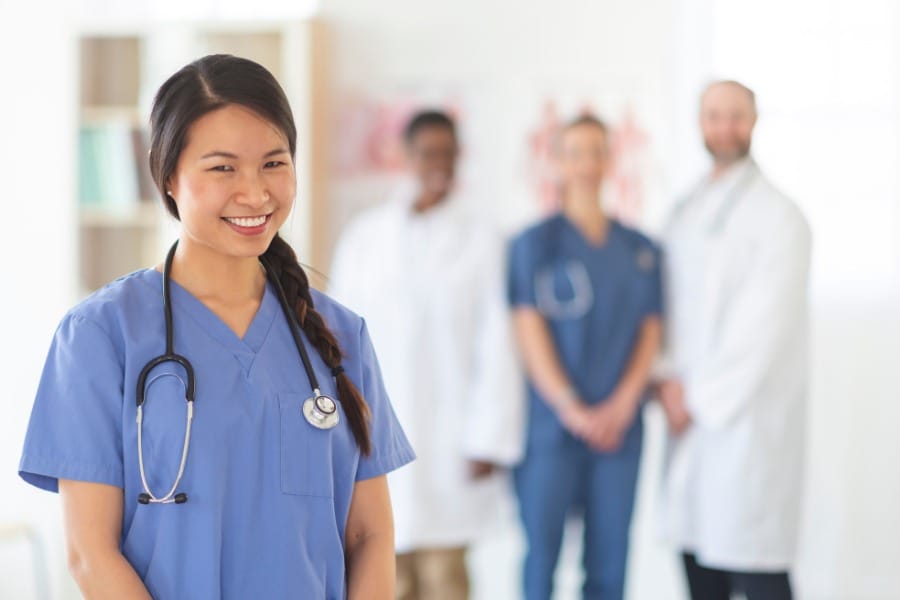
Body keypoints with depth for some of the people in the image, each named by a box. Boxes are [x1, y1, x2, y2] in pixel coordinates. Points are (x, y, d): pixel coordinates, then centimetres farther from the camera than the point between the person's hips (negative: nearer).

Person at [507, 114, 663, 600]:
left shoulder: (640, 250, 12)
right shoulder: (536, 242, 1)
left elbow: (650, 331, 8)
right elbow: (529, 329, -5)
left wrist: (622, 404, -6)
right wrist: (571, 408, -13)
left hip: (618, 428, 3)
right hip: (551, 426, -3)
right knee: (541, 555, -4)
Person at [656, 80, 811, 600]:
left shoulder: (777, 216, -9)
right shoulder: (688, 214, 14)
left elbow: (765, 326, -14)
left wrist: (702, 399, -11)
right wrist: (672, 381, 0)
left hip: (750, 417, -7)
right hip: (693, 418, 7)